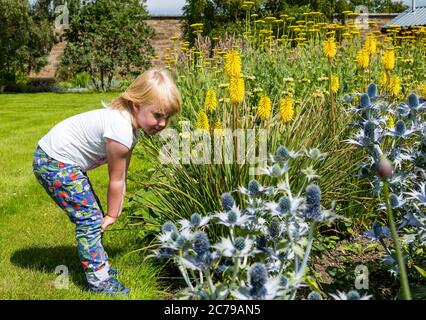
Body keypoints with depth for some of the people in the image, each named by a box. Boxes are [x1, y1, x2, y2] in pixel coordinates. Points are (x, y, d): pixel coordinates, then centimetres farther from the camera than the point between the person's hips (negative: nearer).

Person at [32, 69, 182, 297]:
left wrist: (114, 211, 1)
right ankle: (98, 280, 4)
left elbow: (121, 174, 3)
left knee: (93, 214, 17)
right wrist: (112, 214, -3)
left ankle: (99, 265, 32)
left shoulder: (132, 123, 1)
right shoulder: (121, 130, -30)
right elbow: (116, 180, -16)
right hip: (54, 163, -10)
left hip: (60, 159, 10)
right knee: (90, 218, -6)